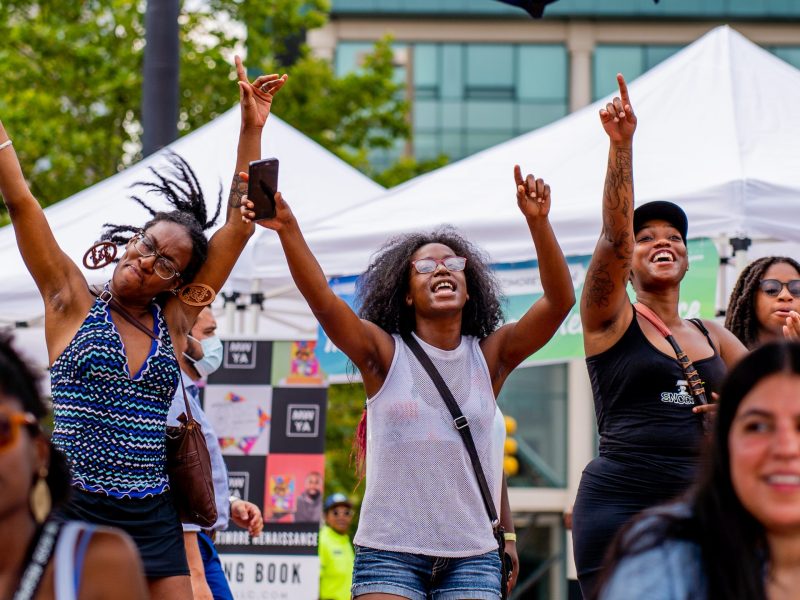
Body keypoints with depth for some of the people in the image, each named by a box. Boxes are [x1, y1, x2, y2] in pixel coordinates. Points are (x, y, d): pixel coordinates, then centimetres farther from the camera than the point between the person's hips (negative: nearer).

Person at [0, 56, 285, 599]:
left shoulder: (176, 319, 10)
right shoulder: (72, 303, 4)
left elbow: (238, 228, 8)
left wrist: (252, 129, 4)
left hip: (152, 519, 3)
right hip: (74, 511, -3)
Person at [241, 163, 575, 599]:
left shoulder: (490, 356, 5)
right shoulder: (385, 354, 1)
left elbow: (559, 301, -7)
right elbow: (322, 300, -14)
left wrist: (537, 223, -21)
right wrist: (288, 229, -29)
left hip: (472, 554, 2)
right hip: (390, 550, -1)